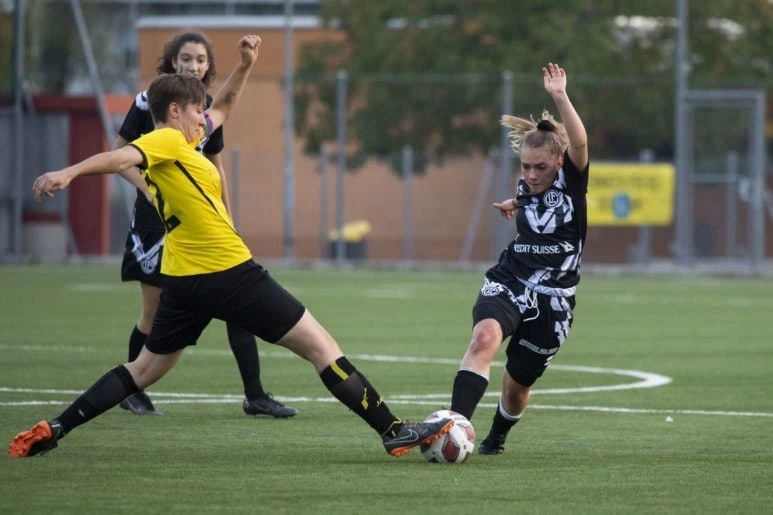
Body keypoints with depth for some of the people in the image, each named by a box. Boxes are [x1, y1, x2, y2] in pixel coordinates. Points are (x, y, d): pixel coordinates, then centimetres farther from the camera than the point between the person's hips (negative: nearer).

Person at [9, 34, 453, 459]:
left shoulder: (180, 142, 16)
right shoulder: (168, 141, -11)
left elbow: (222, 108, 32)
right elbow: (122, 157, -30)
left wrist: (245, 66, 22)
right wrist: (70, 172, -45)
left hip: (183, 281, 10)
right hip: (228, 272, -10)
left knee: (145, 369, 18)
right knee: (322, 347, -4)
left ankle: (53, 430, 10)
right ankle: (394, 431, -5)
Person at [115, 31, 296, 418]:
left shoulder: (210, 108, 7)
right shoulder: (148, 103, -6)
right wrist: (147, 187, -18)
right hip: (157, 218, -4)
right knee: (155, 314, 1)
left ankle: (255, 396, -3)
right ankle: (132, 390, 22)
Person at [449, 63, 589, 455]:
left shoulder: (572, 181, -6)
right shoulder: (526, 187, 8)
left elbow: (579, 143, -27)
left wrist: (560, 97, -36)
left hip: (551, 301, -2)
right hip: (508, 285, 2)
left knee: (517, 386, 7)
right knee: (485, 337, -32)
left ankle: (497, 436, 41)